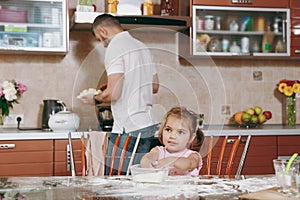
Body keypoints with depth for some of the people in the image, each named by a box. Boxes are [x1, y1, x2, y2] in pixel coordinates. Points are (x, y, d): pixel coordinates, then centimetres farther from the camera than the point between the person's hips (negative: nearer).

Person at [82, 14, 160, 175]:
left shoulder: (114, 49, -10)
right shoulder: (142, 47, 16)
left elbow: (114, 94, -17)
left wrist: (95, 99, 3)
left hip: (129, 130, -8)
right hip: (150, 126, 9)